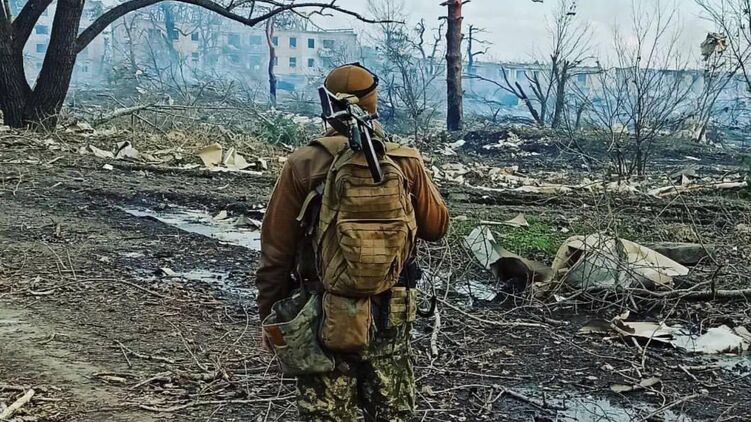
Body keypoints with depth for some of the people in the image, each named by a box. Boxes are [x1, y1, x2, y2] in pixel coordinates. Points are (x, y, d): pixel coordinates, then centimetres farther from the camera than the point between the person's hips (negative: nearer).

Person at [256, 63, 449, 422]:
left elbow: (276, 250, -7)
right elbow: (436, 227, 7)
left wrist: (269, 316, 4)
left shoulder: (302, 166, -10)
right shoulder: (408, 163, -5)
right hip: (390, 315, 2)